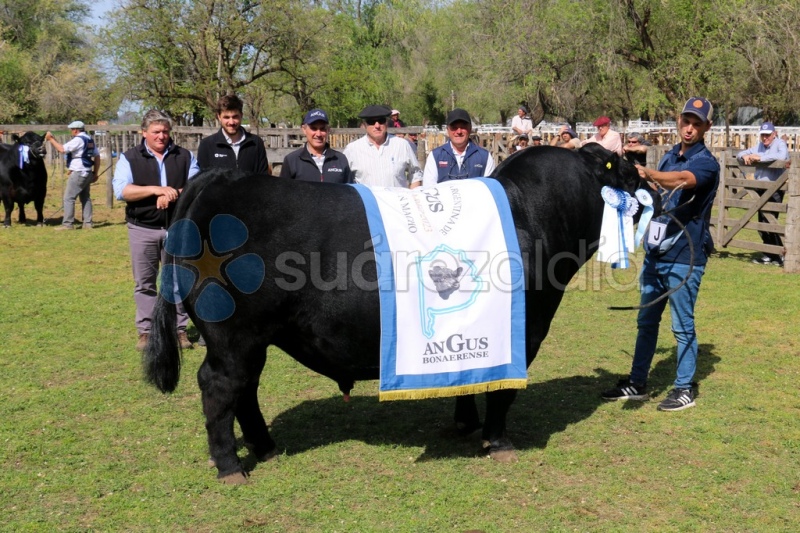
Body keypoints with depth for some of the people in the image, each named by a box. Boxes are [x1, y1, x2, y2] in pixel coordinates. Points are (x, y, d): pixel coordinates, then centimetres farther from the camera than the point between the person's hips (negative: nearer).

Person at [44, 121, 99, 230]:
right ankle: (87, 223, 12)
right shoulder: (90, 139, 13)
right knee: (86, 198, 13)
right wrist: (96, 173, 20)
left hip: (78, 173, -9)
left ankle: (67, 224, -7)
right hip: (87, 173, 9)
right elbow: (97, 156, 17)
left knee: (68, 198, -6)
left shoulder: (78, 140, -14)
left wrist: (51, 139, -11)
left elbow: (62, 149, -21)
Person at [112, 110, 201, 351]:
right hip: (143, 229, -1)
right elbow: (121, 190, -10)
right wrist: (156, 189, -20)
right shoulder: (129, 158, 3)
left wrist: (173, 194, -17)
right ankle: (146, 330, 12)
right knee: (144, 283, 4)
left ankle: (179, 329, 13)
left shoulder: (184, 156, 8)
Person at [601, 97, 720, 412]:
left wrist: (647, 173, -49)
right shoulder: (670, 156, 12)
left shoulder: (706, 163, -11)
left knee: (683, 326, 1)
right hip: (655, 252, 8)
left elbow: (682, 181, -34)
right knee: (646, 321, 14)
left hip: (684, 258, -7)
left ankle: (684, 390, 12)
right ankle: (637, 383, 23)